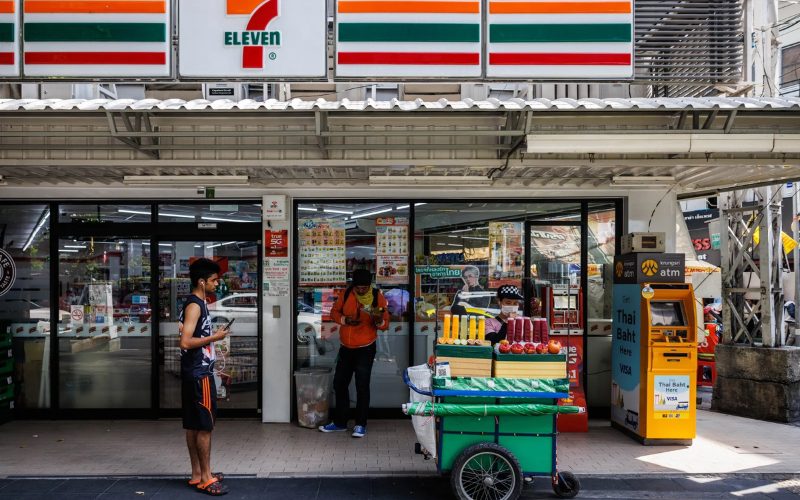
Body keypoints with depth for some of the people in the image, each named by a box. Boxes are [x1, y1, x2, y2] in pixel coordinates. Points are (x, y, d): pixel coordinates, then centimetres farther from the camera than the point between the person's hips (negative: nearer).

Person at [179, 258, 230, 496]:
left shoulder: (197, 304, 14)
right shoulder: (194, 306, -16)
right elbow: (185, 342, -24)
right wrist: (214, 337, -16)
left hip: (197, 372, 10)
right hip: (199, 373, -10)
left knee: (194, 425, 12)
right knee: (204, 425, -4)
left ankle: (197, 474, 19)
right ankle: (205, 478, 2)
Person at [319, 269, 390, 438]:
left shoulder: (378, 297, -10)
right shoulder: (346, 295, -3)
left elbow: (385, 325, -7)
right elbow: (334, 312, 7)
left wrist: (379, 321, -30)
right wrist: (345, 320, -13)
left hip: (365, 349, -4)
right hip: (346, 348, 4)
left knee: (362, 386, -3)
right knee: (339, 384, 11)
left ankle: (360, 425, 10)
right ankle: (340, 422, 25)